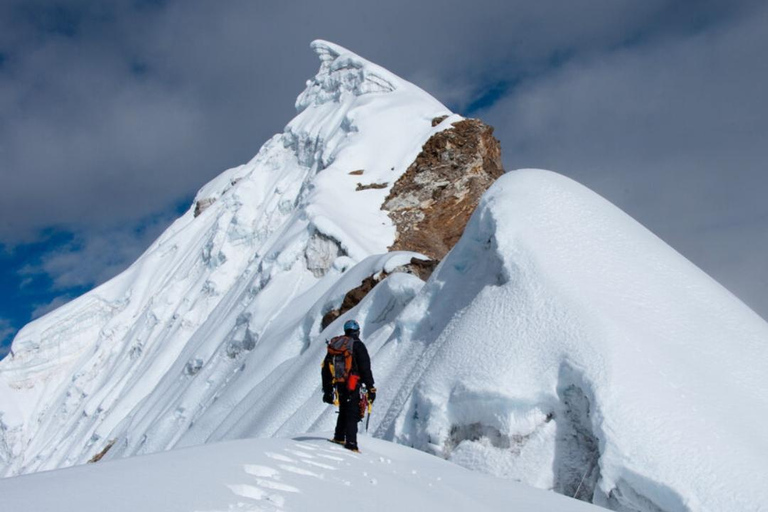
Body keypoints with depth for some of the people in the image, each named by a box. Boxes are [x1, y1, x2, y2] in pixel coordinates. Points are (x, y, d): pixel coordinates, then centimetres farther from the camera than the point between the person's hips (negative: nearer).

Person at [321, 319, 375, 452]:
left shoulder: (334, 344, 12)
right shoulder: (358, 345, -7)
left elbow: (326, 369, 14)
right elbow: (365, 368, -12)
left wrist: (327, 390, 19)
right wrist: (370, 388, -7)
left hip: (339, 385, 6)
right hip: (353, 386, -6)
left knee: (343, 411, 23)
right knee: (353, 414, -3)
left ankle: (339, 437, 28)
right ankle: (351, 443, -10)